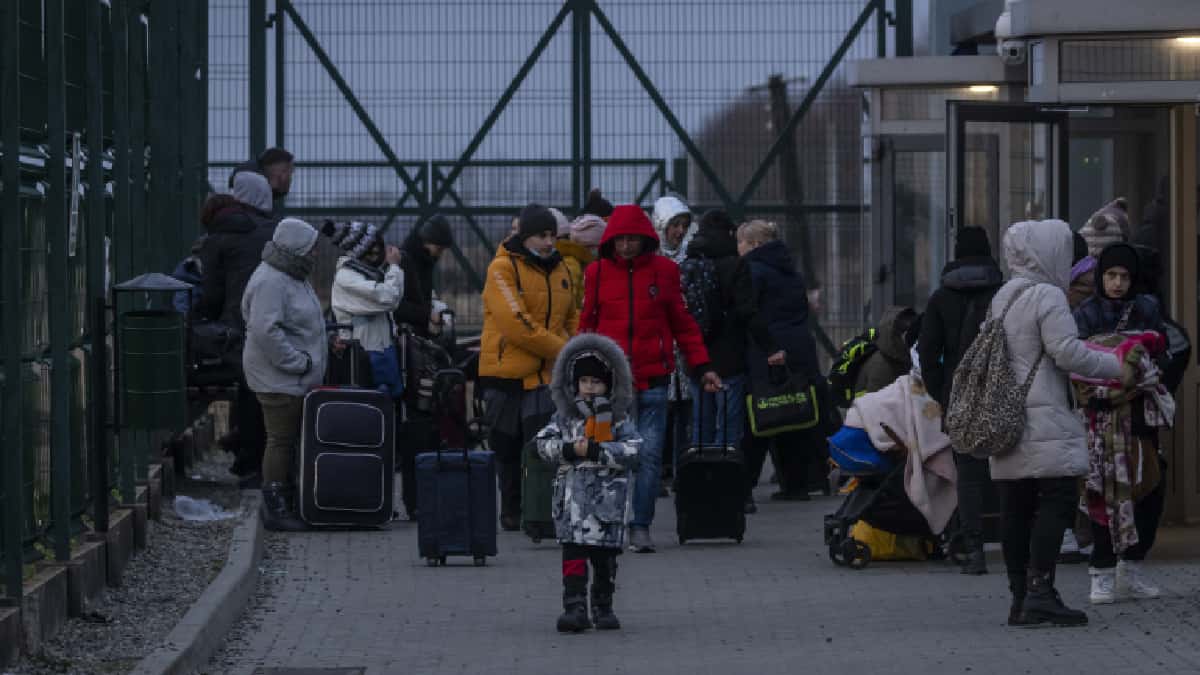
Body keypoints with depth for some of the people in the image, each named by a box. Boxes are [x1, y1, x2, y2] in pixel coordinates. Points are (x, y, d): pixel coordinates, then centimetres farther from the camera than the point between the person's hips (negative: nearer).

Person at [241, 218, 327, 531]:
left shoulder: (292, 277, 15)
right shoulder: (270, 282, -19)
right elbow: (265, 330, -28)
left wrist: (306, 361, 15)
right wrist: (298, 362, -22)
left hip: (296, 378, 10)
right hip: (278, 379, -10)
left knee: (289, 440, 14)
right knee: (281, 440, -6)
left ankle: (286, 502, 21)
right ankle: (275, 509, -2)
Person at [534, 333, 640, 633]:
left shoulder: (619, 419, 3)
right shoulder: (564, 415, 9)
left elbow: (632, 450, -9)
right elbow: (544, 443, 2)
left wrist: (597, 451, -18)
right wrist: (569, 451, -15)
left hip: (608, 495, -1)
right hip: (572, 492, 1)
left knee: (605, 556, 5)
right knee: (573, 551, -9)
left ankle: (603, 608, 18)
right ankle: (575, 608, -13)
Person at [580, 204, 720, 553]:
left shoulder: (664, 270, 7)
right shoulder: (597, 273, 7)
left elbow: (683, 324, 13)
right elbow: (586, 325, 12)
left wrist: (702, 366, 8)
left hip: (653, 380, 0)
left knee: (649, 455, -5)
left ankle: (640, 527, 0)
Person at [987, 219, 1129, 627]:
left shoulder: (1000, 299, 17)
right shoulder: (1048, 296, -10)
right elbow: (1067, 352, -14)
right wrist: (1115, 368, -4)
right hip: (1044, 422, -8)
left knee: (1015, 509, 7)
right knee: (1057, 501, -7)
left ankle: (1020, 597, 8)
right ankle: (1040, 591, -16)